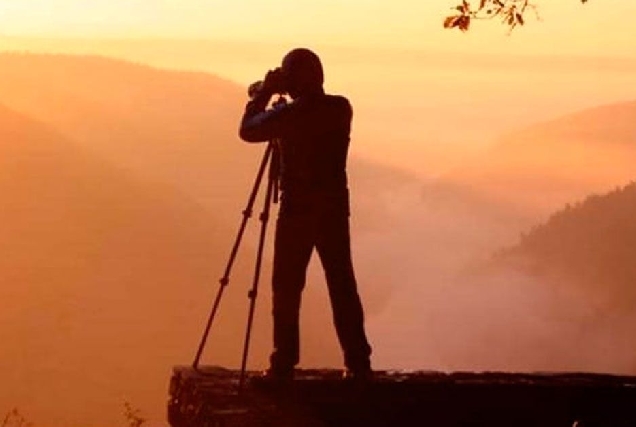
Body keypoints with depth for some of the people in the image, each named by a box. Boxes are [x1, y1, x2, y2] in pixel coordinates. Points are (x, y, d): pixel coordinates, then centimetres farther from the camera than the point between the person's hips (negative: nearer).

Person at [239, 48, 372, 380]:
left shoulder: (288, 114, -13)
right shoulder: (341, 109, 2)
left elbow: (247, 130, -1)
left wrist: (263, 93, 10)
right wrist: (267, 95, 19)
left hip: (297, 210, -4)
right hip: (335, 208, 4)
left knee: (287, 288, 3)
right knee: (342, 286, 8)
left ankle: (284, 365, 2)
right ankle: (358, 363, 7)